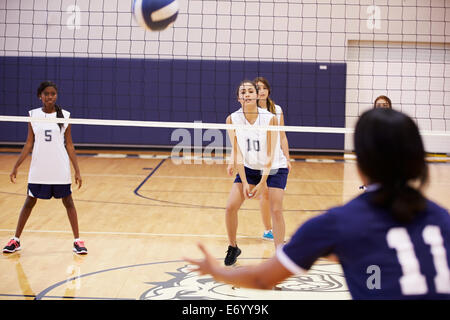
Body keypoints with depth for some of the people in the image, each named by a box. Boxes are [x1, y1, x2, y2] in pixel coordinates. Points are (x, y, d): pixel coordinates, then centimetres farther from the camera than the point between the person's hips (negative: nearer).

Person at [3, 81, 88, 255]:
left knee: (68, 202, 5)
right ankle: (16, 240, 19)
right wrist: (16, 167, 1)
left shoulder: (64, 116, 0)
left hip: (60, 170, -1)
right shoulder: (33, 115, 2)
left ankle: (77, 240, 13)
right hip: (38, 169, 1)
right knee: (29, 202, 8)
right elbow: (29, 144, 6)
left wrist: (77, 170, 0)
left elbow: (69, 145, 3)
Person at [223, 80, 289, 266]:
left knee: (276, 210, -15)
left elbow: (270, 155, -19)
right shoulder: (232, 119, -13)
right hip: (249, 168, 3)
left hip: (274, 168, -3)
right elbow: (237, 153, -12)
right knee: (231, 207, -8)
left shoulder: (270, 119, -21)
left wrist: (262, 183, -23)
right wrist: (244, 182, -17)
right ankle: (233, 248, 15)